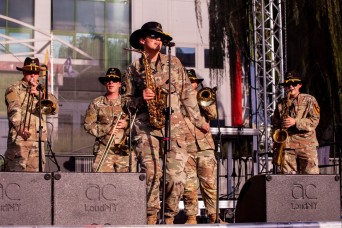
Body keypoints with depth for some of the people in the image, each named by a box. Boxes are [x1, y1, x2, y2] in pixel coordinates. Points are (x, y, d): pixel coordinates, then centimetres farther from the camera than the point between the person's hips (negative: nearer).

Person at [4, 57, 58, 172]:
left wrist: (39, 94, -4)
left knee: (36, 170, 1)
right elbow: (14, 110, -11)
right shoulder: (14, 89, 7)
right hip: (19, 139, -4)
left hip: (37, 140, 5)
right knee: (16, 170, -13)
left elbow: (55, 108, 7)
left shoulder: (41, 90, 22)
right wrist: (20, 128, -28)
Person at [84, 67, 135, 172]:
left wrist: (126, 124, -9)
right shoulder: (96, 103, 10)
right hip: (103, 150, 0)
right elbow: (88, 125, 4)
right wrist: (107, 129, -8)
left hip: (125, 150, 1)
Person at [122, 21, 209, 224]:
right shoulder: (133, 70, 12)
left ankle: (169, 217, 7)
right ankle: (151, 217, 0)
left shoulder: (174, 63, 14)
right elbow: (126, 101, 13)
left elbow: (187, 93, 15)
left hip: (174, 125, 1)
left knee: (177, 175, -9)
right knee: (152, 173, -13)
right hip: (146, 127, -1)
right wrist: (141, 99, -8)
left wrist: (198, 120, 14)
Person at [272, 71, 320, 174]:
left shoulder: (309, 100, 7)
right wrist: (276, 140, 3)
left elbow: (314, 120, -4)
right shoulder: (281, 104, 16)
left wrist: (295, 122, -16)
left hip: (307, 145, -2)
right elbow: (275, 124, 19)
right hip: (287, 146, 2)